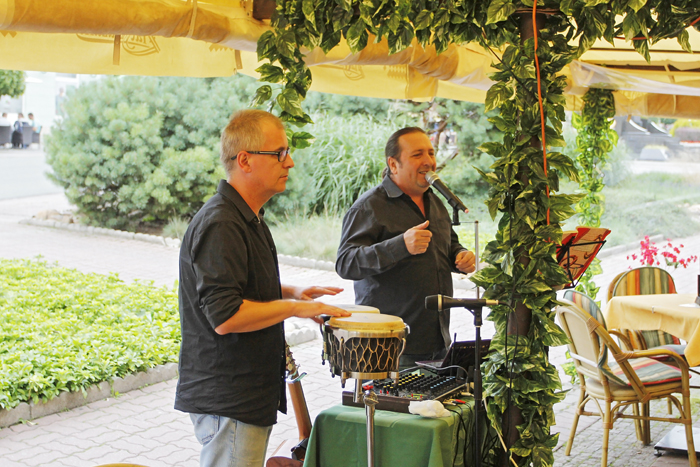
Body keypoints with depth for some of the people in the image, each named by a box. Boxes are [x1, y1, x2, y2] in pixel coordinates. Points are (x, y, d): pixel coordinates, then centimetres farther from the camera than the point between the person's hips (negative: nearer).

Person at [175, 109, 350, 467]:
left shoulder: (248, 219, 14)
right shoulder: (220, 226, -21)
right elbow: (225, 317, -27)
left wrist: (289, 292, 12)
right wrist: (295, 307, -19)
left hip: (251, 395, 10)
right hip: (226, 401, -10)